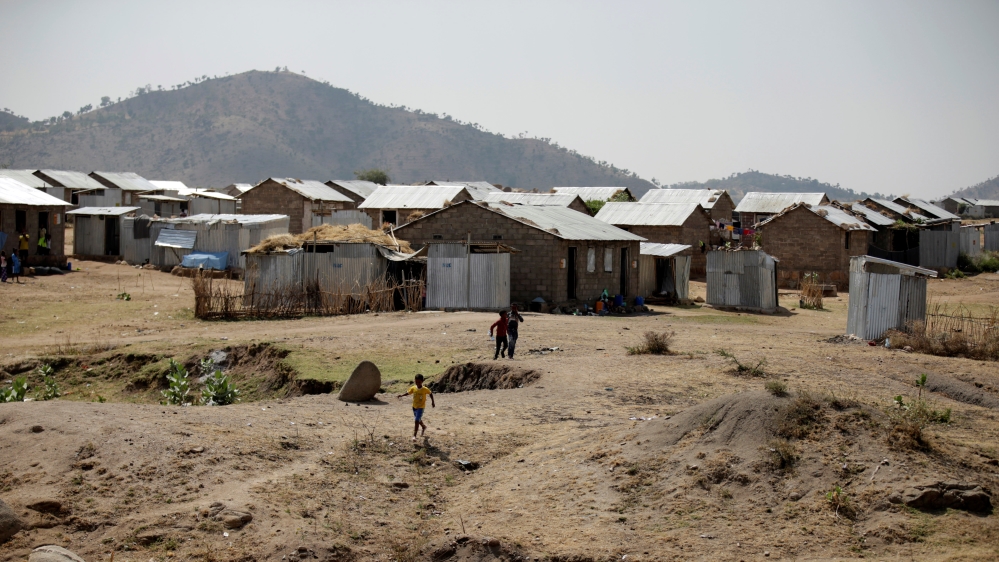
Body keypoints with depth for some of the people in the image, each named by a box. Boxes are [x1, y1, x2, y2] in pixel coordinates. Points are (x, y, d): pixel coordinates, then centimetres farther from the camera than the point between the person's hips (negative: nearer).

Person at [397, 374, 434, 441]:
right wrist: (402, 395, -26)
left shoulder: (425, 389, -16)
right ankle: (424, 427, 54)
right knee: (418, 420, 23)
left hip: (421, 407, -5)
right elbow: (407, 393, -7)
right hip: (414, 406, 5)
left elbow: (431, 393, -1)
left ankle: (414, 436, -14)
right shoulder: (413, 388, -8)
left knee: (417, 421, -15)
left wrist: (432, 402, 3)